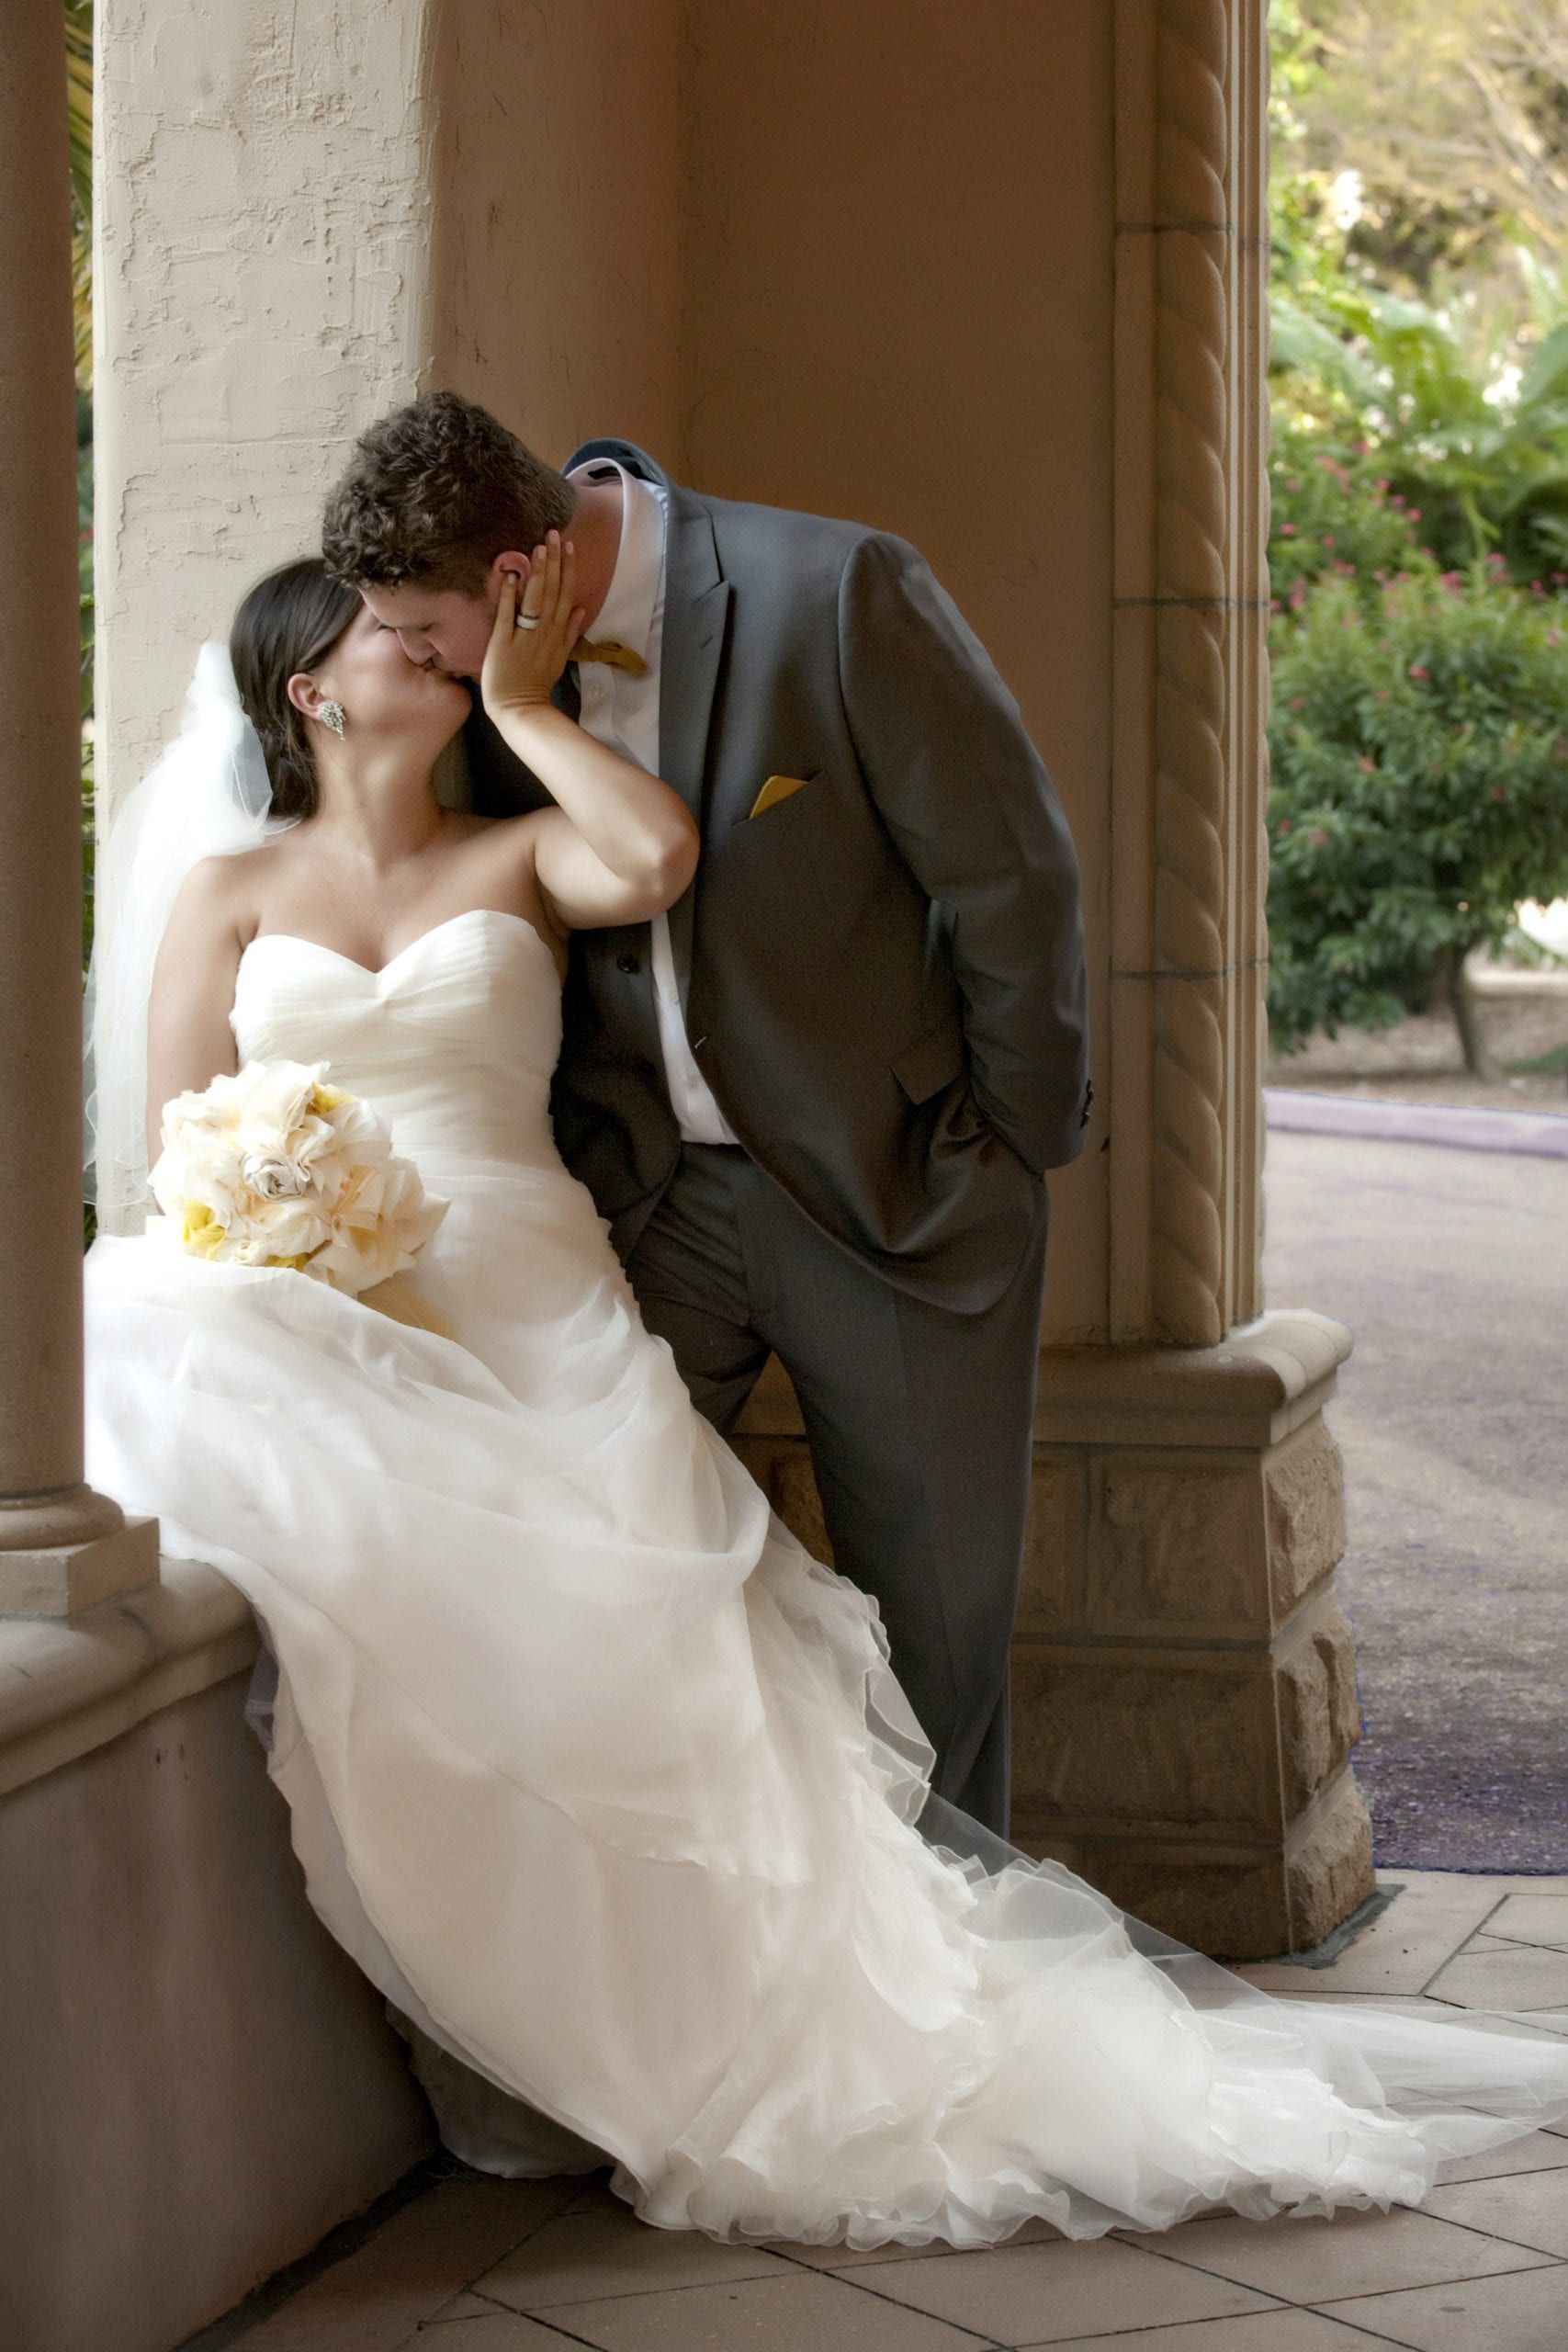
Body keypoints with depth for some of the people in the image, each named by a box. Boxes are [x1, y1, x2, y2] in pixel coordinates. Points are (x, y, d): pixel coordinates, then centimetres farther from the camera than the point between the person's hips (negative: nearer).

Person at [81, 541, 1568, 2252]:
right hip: (308, 1326, 0)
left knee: (640, 1629, -26)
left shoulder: (518, 859, 17)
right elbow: (177, 1148, 10)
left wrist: (520, 702, 4)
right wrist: (265, 1239, -10)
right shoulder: (228, 890, 17)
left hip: (530, 1317, 1)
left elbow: (658, 857, -7)